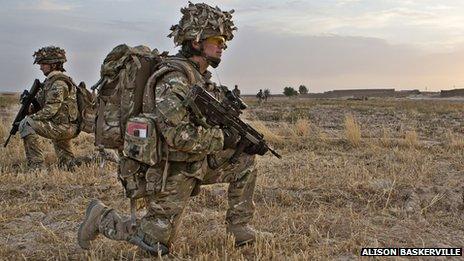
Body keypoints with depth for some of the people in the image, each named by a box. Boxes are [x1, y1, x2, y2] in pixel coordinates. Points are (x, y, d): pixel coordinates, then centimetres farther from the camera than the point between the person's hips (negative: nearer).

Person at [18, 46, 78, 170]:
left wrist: (29, 118, -16)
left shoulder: (58, 82, -16)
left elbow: (50, 110, -23)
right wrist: (31, 108, -2)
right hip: (67, 128, 10)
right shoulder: (51, 80, 16)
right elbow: (43, 105, 17)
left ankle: (36, 166, -15)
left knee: (26, 125, -17)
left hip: (63, 127, -10)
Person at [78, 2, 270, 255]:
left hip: (197, 163, 9)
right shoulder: (174, 78, -23)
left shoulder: (200, 77, 8)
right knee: (156, 245, 1)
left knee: (245, 161, 5)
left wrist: (241, 138, 0)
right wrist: (223, 138, -22)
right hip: (171, 171, -9)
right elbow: (177, 135, -31)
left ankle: (239, 229, 14)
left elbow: (209, 124, 15)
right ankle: (101, 217, 19)